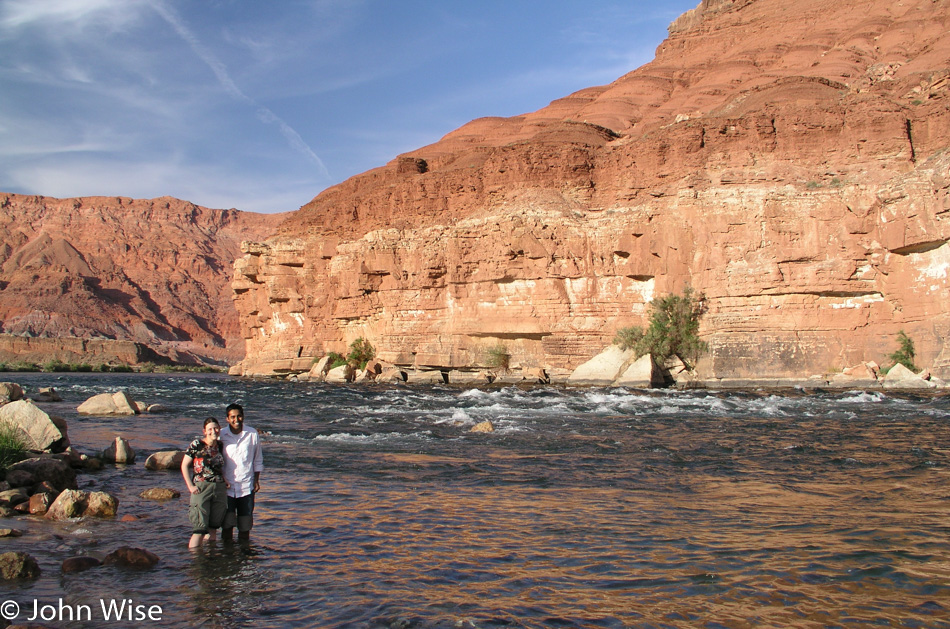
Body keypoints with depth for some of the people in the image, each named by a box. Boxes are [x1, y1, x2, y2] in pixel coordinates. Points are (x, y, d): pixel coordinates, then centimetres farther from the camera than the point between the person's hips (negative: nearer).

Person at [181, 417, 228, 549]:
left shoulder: (221, 446, 9)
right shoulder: (197, 444, -5)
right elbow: (184, 465, -1)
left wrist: (225, 480, 8)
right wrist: (190, 486, -7)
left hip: (220, 488, 5)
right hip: (201, 488, -5)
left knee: (213, 527, 10)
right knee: (200, 528, -8)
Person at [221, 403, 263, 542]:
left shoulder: (252, 434, -3)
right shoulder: (221, 436, -4)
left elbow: (258, 459, 8)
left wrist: (256, 480, 7)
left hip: (246, 486, 1)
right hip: (227, 486, -1)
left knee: (245, 524, 10)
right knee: (227, 523, 1)